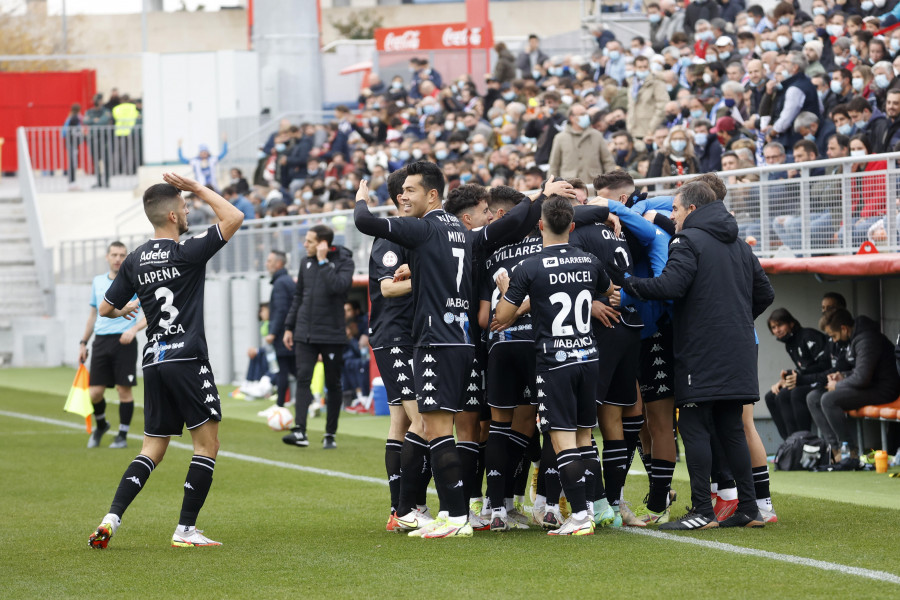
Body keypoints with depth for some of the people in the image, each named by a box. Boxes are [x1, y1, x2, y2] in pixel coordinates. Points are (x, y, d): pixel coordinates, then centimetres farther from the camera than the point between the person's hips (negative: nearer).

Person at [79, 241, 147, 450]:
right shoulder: (98, 282, 13)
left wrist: (134, 329, -18)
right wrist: (83, 343, 19)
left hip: (124, 341, -3)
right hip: (100, 342, 4)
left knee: (124, 390, -4)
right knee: (94, 392, -2)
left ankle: (122, 436, 8)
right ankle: (100, 425, 25)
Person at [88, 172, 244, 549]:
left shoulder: (135, 260, 8)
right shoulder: (187, 254, -10)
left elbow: (105, 308, 16)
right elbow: (234, 218, -8)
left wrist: (124, 311, 38)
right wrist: (200, 189, -1)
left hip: (154, 362, 7)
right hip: (187, 359, -7)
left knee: (153, 449, 12)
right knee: (207, 444, 2)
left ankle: (111, 519, -2)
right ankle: (185, 530, -3)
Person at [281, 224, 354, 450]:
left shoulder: (344, 262, -5)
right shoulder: (306, 262, 10)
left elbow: (338, 286, -25)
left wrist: (323, 261, -19)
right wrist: (289, 326, 15)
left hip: (332, 334, -4)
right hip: (304, 333, 4)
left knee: (333, 385, 5)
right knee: (303, 378, -11)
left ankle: (330, 435, 14)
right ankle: (300, 432, -19)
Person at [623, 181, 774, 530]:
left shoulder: (688, 241, -6)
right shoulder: (739, 245, 18)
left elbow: (670, 286, -19)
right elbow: (765, 293, 20)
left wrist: (626, 284, -9)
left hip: (703, 353, -8)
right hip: (738, 352, 8)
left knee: (694, 427, -5)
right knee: (731, 428, 11)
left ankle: (703, 511, -9)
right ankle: (749, 509, 8)